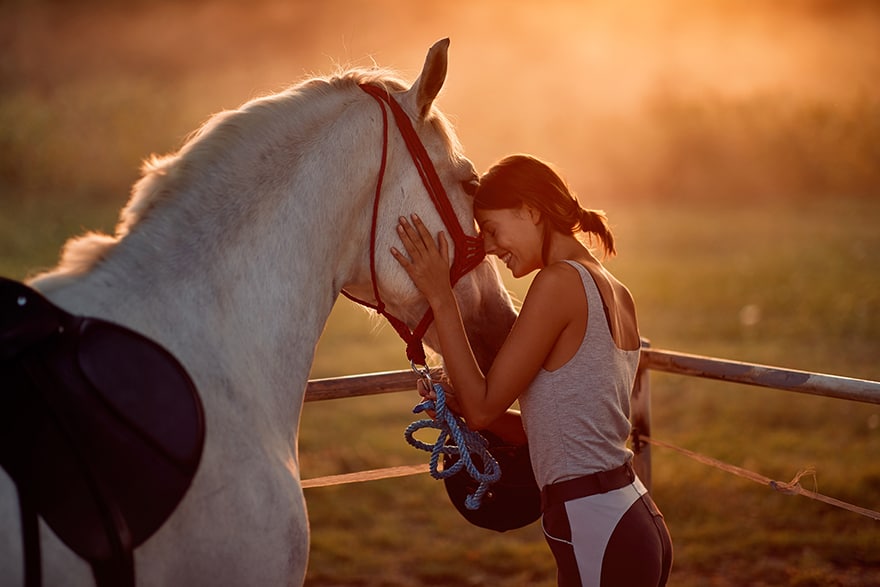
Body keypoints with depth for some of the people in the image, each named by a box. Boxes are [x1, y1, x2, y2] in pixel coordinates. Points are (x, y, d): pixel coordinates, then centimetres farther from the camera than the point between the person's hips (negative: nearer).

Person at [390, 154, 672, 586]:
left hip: (598, 540, -9)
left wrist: (440, 299, -8)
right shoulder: (618, 295, 12)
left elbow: (482, 407, -12)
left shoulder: (560, 281, -14)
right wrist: (461, 402, 7)